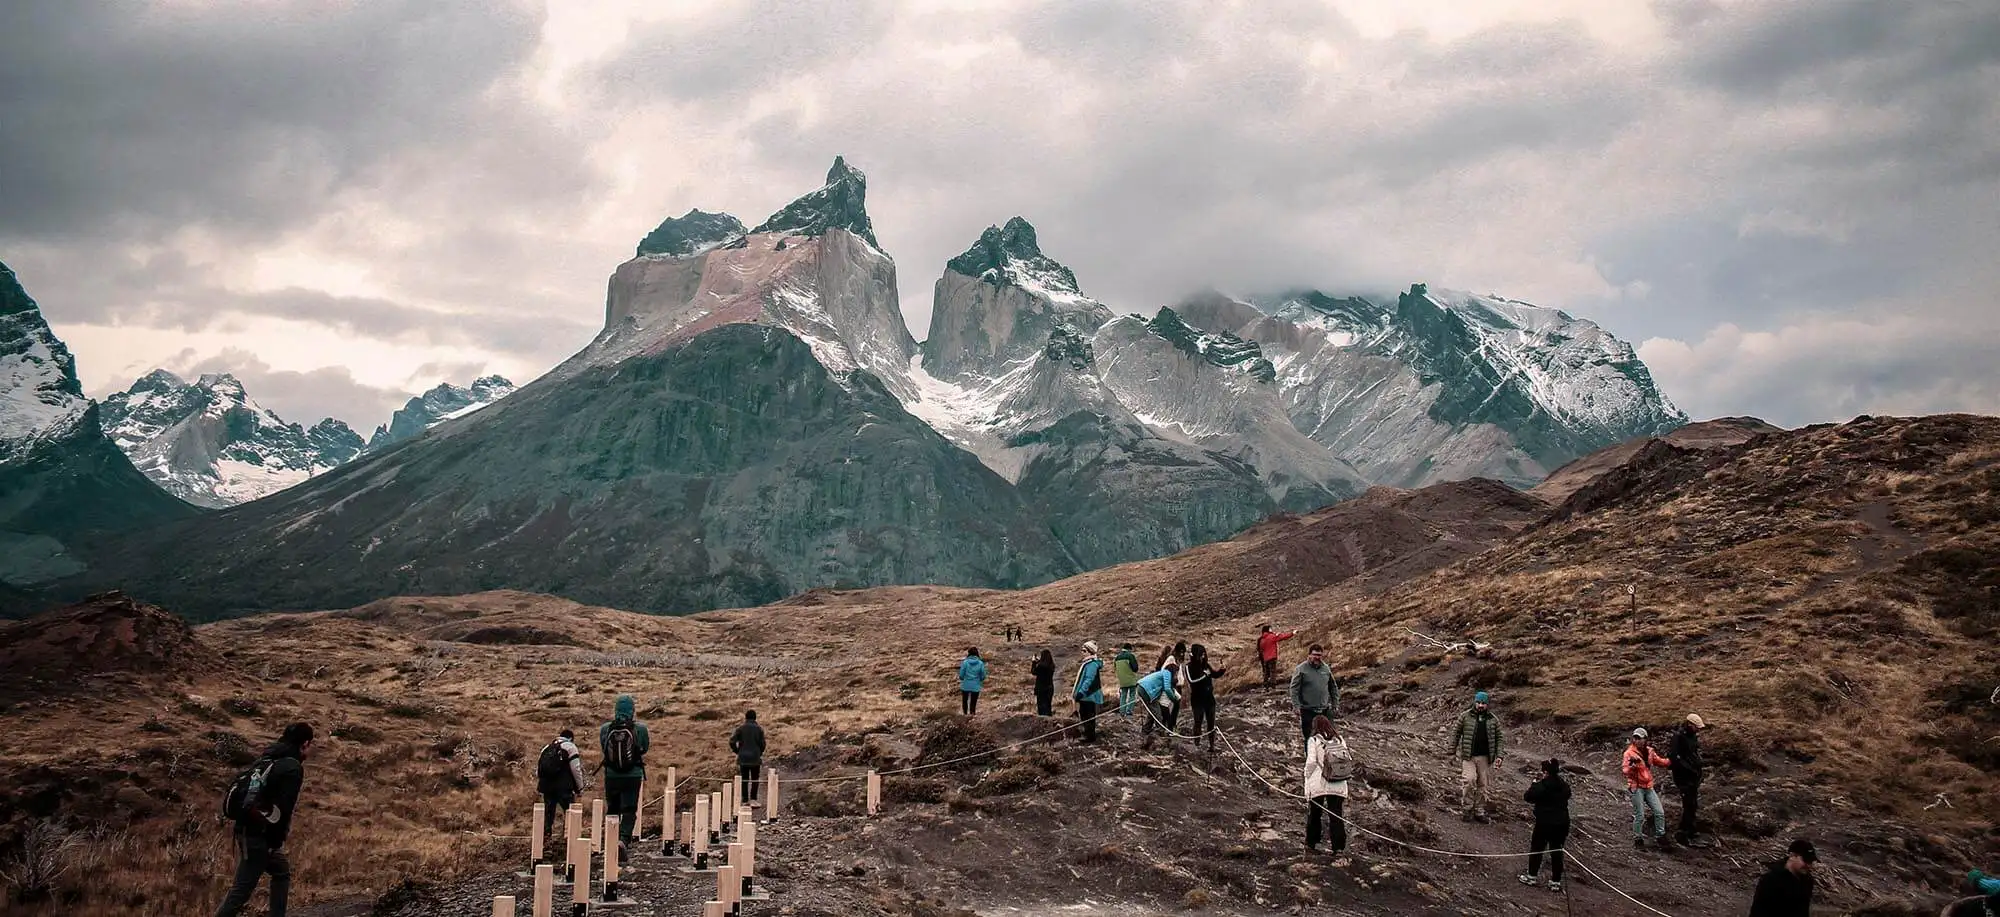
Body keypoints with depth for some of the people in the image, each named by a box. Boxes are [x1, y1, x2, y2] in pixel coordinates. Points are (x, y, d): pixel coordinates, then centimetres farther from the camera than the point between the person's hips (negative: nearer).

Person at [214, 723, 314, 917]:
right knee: (243, 887, -5)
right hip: (259, 834, -9)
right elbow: (284, 808, -18)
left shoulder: (266, 759, 13)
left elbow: (244, 790, 17)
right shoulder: (293, 768, -13)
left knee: (282, 871, 21)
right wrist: (276, 841, -9)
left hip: (246, 828, 9)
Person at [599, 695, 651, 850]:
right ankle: (623, 839, -18)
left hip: (611, 776, 2)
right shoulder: (640, 728, -10)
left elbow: (601, 749, 11)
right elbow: (646, 747, 7)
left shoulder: (605, 729, -4)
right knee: (629, 811, 3)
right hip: (633, 776, -2)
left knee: (612, 810, 17)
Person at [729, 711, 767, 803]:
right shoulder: (759, 729, -1)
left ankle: (745, 800, 8)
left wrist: (737, 751, 5)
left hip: (743, 758, 1)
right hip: (755, 758, -1)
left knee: (744, 780, 8)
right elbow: (762, 744, -4)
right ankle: (753, 798, 2)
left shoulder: (740, 728, -2)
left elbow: (732, 741, -9)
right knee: (755, 779, 10)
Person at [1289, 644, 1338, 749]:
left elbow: (1333, 688, 18)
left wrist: (1335, 705, 14)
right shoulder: (1301, 669, -7)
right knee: (1310, 740, 3)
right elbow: (1294, 690, -9)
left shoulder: (1326, 668, 8)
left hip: (1325, 710, 4)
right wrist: (1297, 707, -15)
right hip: (1308, 711, -4)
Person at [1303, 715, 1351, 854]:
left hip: (1318, 785, -3)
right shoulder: (1340, 740, 8)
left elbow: (1311, 763, -10)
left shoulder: (1313, 741, -4)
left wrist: (1307, 780, -2)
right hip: (1339, 786, 3)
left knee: (1314, 814, 14)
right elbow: (1349, 760, 4)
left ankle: (1311, 843, 24)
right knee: (1337, 816, 9)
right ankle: (1338, 846, 8)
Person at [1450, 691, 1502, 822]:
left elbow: (1499, 738, 9)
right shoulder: (1465, 716, 0)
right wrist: (1452, 750, 6)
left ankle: (1479, 811, 19)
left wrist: (1499, 755, -1)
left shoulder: (1493, 720, 5)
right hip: (1468, 756, -3)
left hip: (1484, 757, 3)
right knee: (1469, 781, -15)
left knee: (1483, 784, 7)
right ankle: (1466, 809, -2)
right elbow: (1456, 733, 7)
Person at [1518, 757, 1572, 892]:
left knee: (1536, 848, 12)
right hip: (1562, 823, 5)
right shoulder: (1564, 785, 1)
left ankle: (1532, 876, 20)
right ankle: (1556, 882, 15)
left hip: (1544, 823, -5)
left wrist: (1534, 785, 4)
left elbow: (1528, 797, -10)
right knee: (1557, 852, 11)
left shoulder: (1541, 786, -17)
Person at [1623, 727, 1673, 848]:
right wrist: (1632, 765, -43)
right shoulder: (1629, 753, -13)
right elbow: (1626, 770, -23)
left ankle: (1660, 836, 22)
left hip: (1648, 787, 6)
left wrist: (1671, 761, 7)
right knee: (1640, 816, -1)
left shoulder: (1649, 751, 5)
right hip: (1636, 788, -6)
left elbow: (1659, 761, 21)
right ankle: (1637, 839, 15)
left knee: (1659, 812, 7)